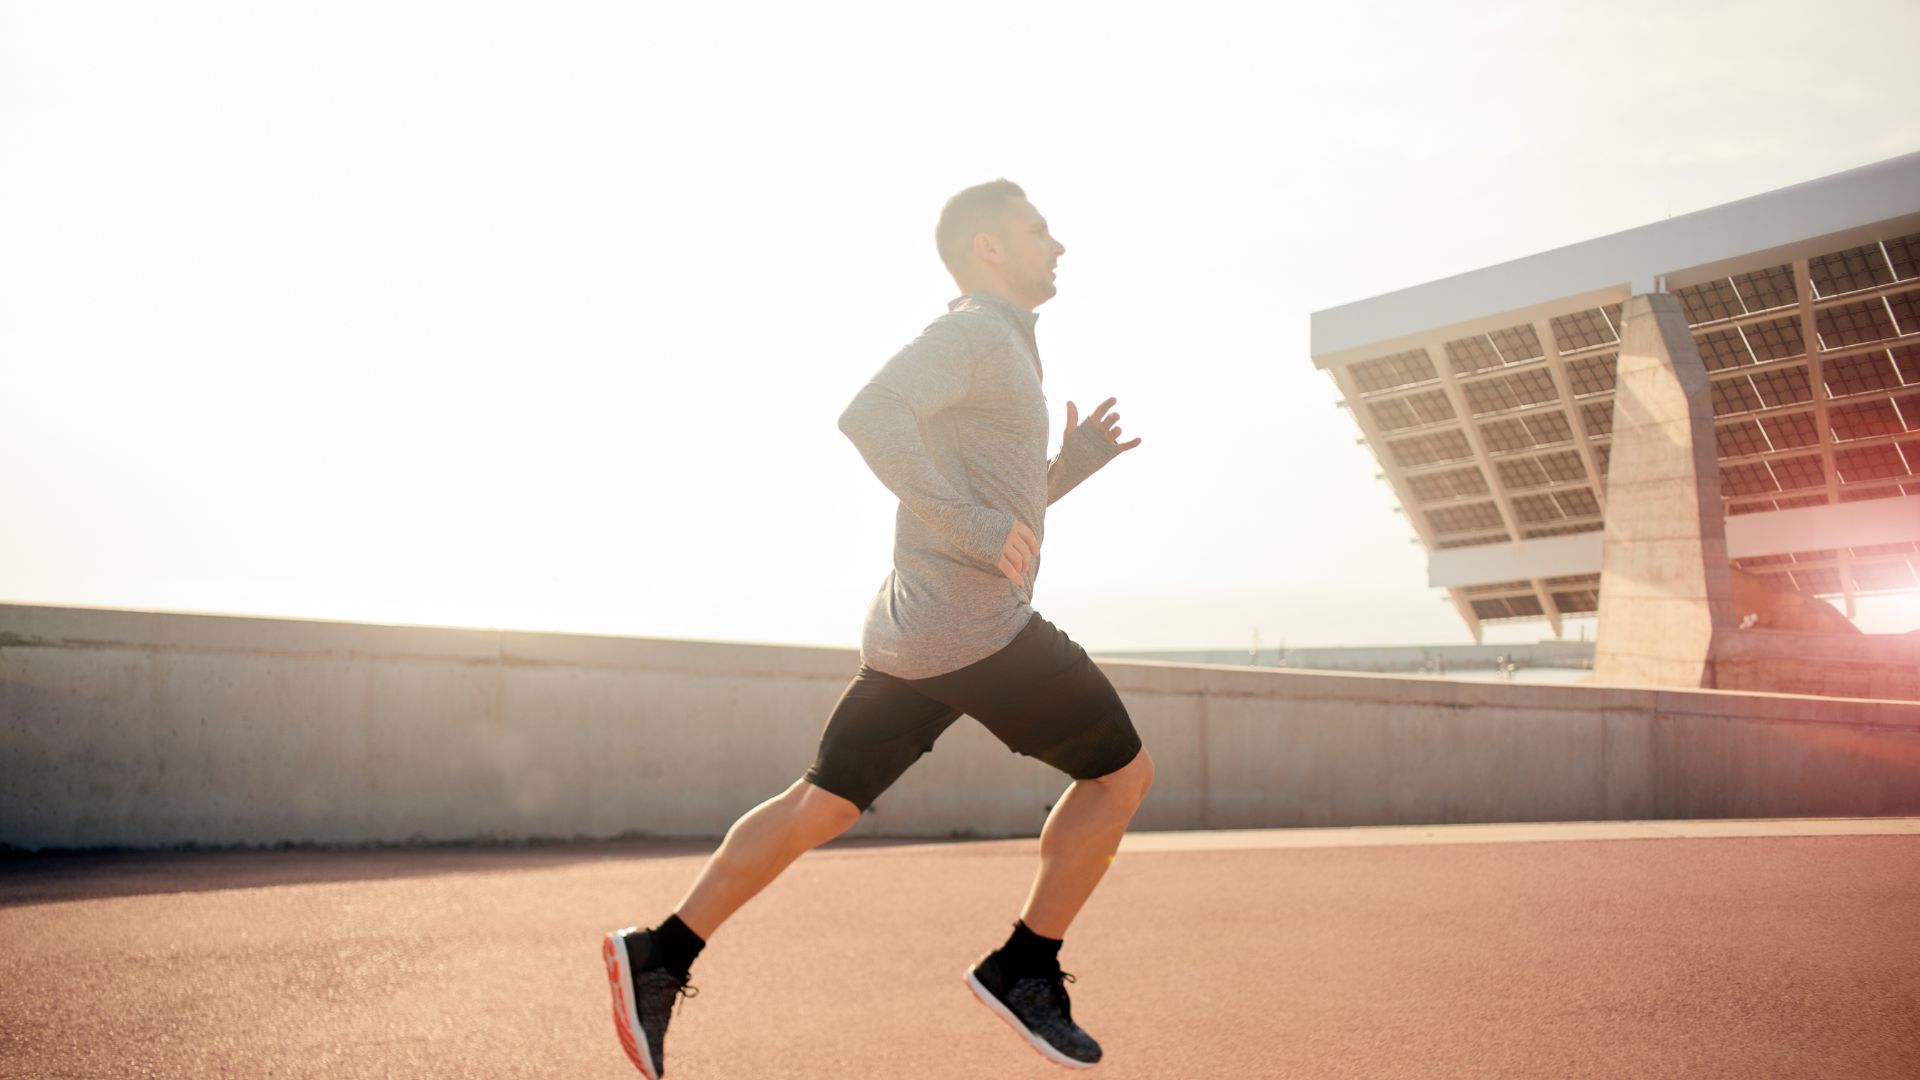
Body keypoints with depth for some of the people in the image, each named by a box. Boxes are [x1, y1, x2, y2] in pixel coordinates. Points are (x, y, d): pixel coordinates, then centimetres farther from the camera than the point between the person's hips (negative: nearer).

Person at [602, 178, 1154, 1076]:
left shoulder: (995, 350, 24)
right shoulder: (973, 332, -7)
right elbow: (868, 415, -26)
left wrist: (1070, 466, 19)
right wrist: (975, 523, -25)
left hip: (913, 632, 10)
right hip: (977, 630, -9)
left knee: (821, 807, 11)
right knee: (1122, 773, 5)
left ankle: (660, 956, 13)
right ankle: (1025, 969, 9)